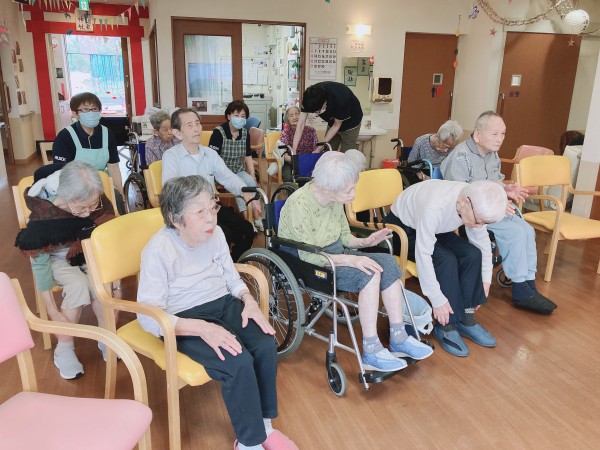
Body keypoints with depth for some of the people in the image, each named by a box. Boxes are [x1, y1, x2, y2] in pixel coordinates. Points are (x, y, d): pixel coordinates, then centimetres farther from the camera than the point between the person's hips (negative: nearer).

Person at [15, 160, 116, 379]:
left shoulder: (100, 205, -23)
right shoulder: (42, 216, -30)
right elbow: (39, 264, -21)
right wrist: (53, 311, -22)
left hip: (90, 254, 2)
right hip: (57, 258, -2)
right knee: (79, 286, -32)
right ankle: (64, 350, -11)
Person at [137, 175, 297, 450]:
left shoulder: (215, 233, -1)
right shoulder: (158, 250, -20)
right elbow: (148, 317, -22)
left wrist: (249, 301, -10)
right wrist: (203, 327, -32)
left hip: (224, 304, 6)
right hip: (186, 319, -6)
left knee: (266, 345, -18)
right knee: (239, 362, -27)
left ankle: (264, 424, 3)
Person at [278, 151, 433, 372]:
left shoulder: (335, 199, -1)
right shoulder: (300, 204, -24)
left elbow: (344, 236, 10)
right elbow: (308, 256, -24)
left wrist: (365, 241, -9)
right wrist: (351, 259, -31)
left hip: (334, 253, 8)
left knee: (388, 262, -14)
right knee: (370, 273, -27)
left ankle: (398, 339, -8)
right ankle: (371, 353, -19)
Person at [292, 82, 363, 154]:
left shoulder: (340, 100, -38)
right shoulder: (309, 97, -27)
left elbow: (336, 125, -23)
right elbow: (301, 124, -24)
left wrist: (319, 148, -23)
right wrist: (294, 150, -31)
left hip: (350, 123, -4)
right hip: (333, 121, 4)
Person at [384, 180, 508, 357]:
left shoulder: (477, 206, -19)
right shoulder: (434, 207, -40)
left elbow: (482, 242, -3)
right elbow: (423, 254, -37)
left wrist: (485, 280, -2)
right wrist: (437, 299, -32)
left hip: (434, 229, 7)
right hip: (401, 228, -6)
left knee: (472, 254, -15)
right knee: (446, 260, -27)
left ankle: (465, 320, -4)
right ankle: (446, 326, -14)